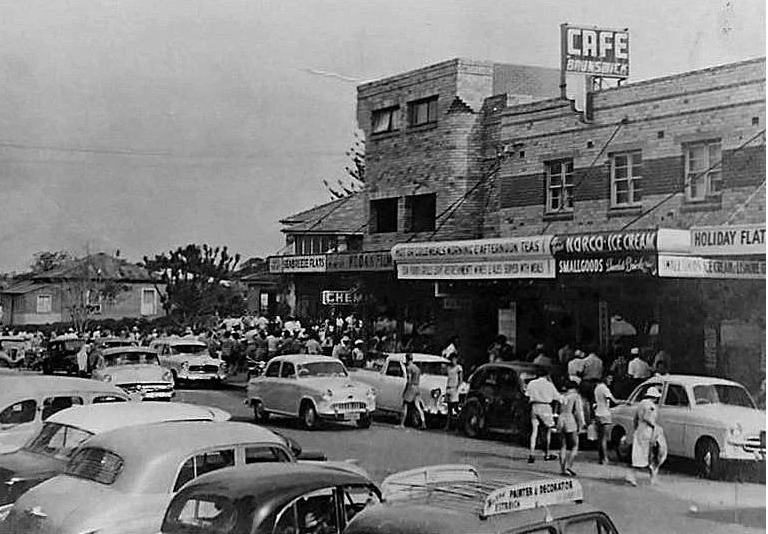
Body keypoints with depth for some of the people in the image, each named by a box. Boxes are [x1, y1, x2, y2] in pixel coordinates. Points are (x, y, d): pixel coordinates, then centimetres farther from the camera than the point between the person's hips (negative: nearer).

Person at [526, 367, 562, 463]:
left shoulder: (532, 383, 7)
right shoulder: (549, 385, 0)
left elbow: (527, 396, 1)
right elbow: (557, 398, 2)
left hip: (534, 407, 2)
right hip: (545, 408, -2)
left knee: (534, 431, 2)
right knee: (548, 430, 15)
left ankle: (531, 454, -11)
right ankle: (547, 454, 23)